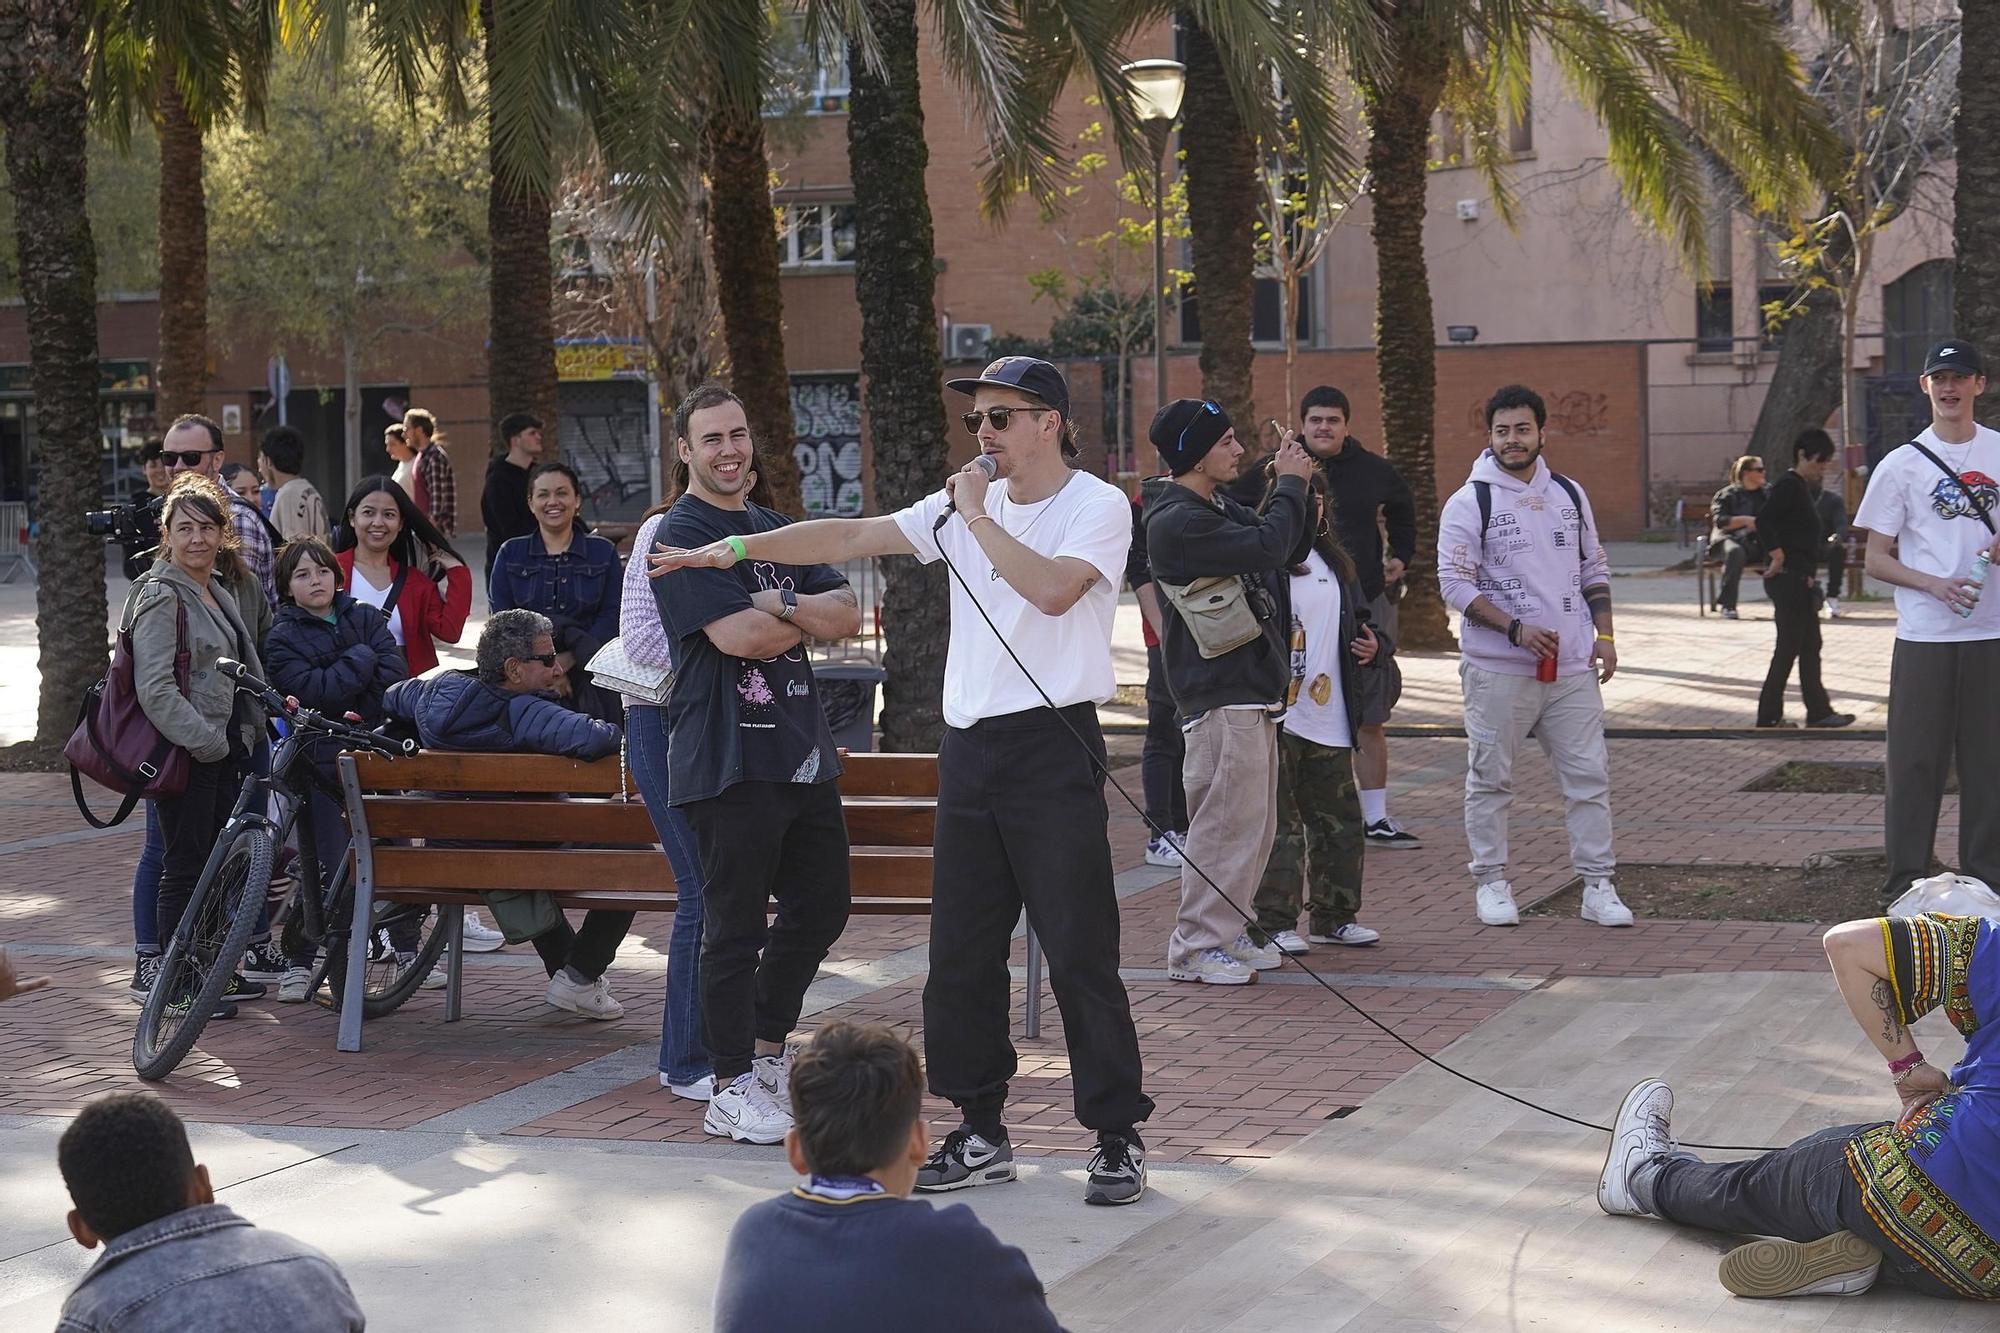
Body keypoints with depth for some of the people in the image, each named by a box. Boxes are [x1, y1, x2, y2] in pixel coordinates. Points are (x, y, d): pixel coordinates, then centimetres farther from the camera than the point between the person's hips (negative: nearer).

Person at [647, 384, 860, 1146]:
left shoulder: (778, 531, 18)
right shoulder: (681, 535, -7)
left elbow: (849, 615, 8)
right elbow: (739, 636, -18)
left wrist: (781, 606, -10)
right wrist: (812, 617, 0)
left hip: (802, 751, 8)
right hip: (727, 759, -8)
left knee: (821, 909, 14)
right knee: (734, 926, -3)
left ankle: (767, 1053, 30)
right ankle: (732, 1090, 5)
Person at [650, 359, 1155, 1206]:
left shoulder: (1098, 507, -5)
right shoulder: (964, 504, 13)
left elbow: (1052, 589, -23)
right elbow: (852, 537, 10)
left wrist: (979, 518, -13)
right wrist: (732, 550, 5)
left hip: (1053, 748, -7)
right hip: (969, 747, 7)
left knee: (1080, 952, -7)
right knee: (961, 952, 9)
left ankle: (1118, 1137, 2)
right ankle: (982, 1134, 19)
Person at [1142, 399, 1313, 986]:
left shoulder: (1219, 508, 16)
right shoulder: (1176, 521, -17)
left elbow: (1292, 549, 21)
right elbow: (1268, 546, -25)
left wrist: (1292, 485, 6)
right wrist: (1290, 485, -11)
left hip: (1253, 690, 10)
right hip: (1221, 696, -10)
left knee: (1253, 824, 14)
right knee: (1226, 820, -9)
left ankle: (1227, 933, 21)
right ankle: (1197, 947, -4)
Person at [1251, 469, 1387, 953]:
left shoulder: (1335, 564, 16)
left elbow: (1358, 623, 26)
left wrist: (1375, 646, 7)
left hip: (1329, 720, 7)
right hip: (1276, 717, -7)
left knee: (1340, 821, 12)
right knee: (1279, 823, -4)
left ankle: (1335, 915, 24)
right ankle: (1273, 923, 3)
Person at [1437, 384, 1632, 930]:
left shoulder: (1569, 494, 12)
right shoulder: (1469, 502, -4)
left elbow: (1594, 568, 20)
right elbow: (1455, 582, -8)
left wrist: (1604, 634, 9)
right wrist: (1516, 628, -16)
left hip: (1572, 668, 4)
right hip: (1498, 671, -4)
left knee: (1589, 775, 1)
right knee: (1491, 778, 3)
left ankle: (1598, 885, 7)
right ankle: (1491, 883, 15)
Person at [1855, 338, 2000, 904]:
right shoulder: (1901, 465, 3)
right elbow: (1876, 560, 3)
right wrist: (1934, 584, -14)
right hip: (1924, 637, -2)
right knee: (1915, 761, -1)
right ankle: (1906, 881, 6)